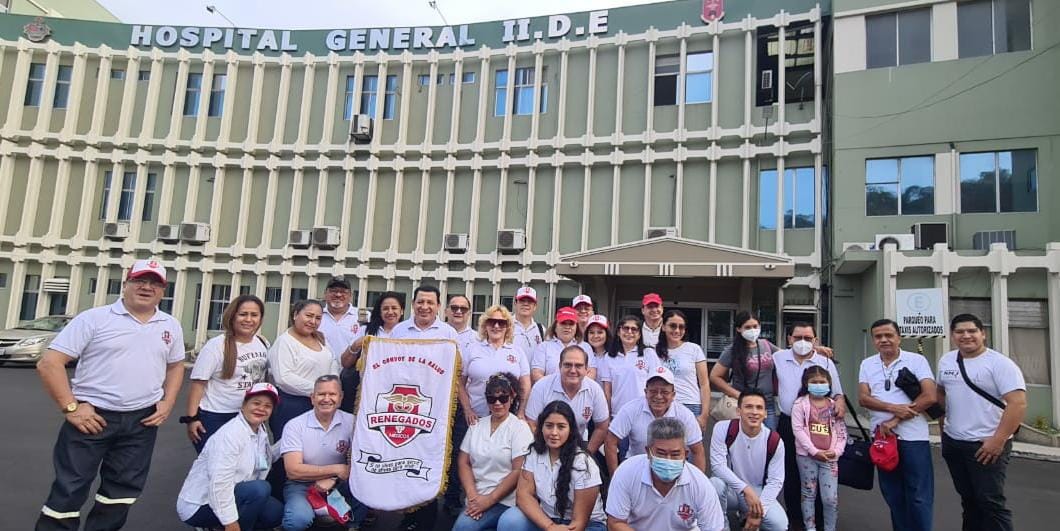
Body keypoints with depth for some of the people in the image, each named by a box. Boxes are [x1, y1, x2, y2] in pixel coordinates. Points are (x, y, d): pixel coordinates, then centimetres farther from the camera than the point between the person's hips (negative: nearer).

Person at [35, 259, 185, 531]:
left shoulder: (171, 326, 8)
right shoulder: (94, 318, -7)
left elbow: (176, 365, 20)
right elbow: (49, 363, -8)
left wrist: (168, 402, 6)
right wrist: (70, 407, -13)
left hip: (142, 420, 4)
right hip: (92, 416, -4)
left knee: (123, 490, 14)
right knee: (69, 490, 3)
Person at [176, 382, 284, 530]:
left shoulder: (261, 432, 5)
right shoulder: (230, 434, -23)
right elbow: (220, 481, -29)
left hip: (229, 496, 9)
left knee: (276, 512, -2)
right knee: (259, 489, -26)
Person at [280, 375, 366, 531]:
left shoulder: (351, 422, -5)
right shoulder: (294, 425, -9)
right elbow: (293, 470, -15)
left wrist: (332, 480, -23)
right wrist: (336, 469, -17)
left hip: (339, 483, 2)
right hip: (301, 485, -1)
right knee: (300, 518, -33)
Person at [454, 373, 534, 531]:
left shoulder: (520, 428, -4)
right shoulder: (476, 425, 10)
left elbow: (518, 471, -10)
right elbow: (463, 462, 7)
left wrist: (490, 499, -14)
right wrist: (472, 495, -7)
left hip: (504, 500, -4)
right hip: (476, 498, 4)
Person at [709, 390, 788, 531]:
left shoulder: (774, 441, -11)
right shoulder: (723, 428, -17)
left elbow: (775, 481, -8)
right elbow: (717, 465, -21)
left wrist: (759, 511, -20)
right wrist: (745, 489, -31)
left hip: (759, 493, 2)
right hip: (731, 490, -2)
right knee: (715, 485, -35)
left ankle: (749, 518, 12)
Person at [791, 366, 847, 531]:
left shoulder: (834, 405, 7)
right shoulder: (800, 404, -2)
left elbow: (841, 431, 7)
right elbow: (798, 429, -9)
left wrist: (837, 451, -8)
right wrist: (814, 451, -14)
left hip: (829, 457, 2)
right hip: (806, 455, -2)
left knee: (831, 498, 0)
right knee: (809, 494, 9)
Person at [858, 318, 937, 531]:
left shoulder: (916, 360, -3)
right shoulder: (867, 364, 7)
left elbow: (929, 397, -12)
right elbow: (863, 398, -1)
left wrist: (894, 421, -14)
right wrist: (894, 407, -17)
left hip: (913, 438, -4)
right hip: (881, 437, 4)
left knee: (918, 496, 1)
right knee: (893, 495, 14)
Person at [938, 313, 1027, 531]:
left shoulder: (999, 363, -12)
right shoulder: (946, 360, 8)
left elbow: (1018, 403, -19)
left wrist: (998, 440, -21)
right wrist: (943, 425, 15)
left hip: (987, 445, -6)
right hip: (952, 443, 6)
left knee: (990, 502, -2)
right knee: (968, 499, 18)